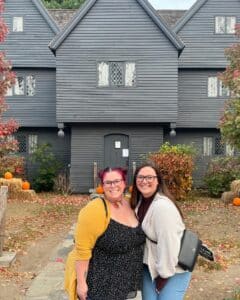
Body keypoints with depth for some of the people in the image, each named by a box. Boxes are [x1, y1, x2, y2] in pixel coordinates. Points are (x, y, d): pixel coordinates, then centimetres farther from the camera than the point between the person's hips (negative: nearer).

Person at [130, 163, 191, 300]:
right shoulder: (140, 201, -1)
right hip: (150, 265, 7)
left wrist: (164, 274, -17)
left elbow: (169, 244, -26)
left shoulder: (163, 206, -27)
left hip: (174, 268, -7)